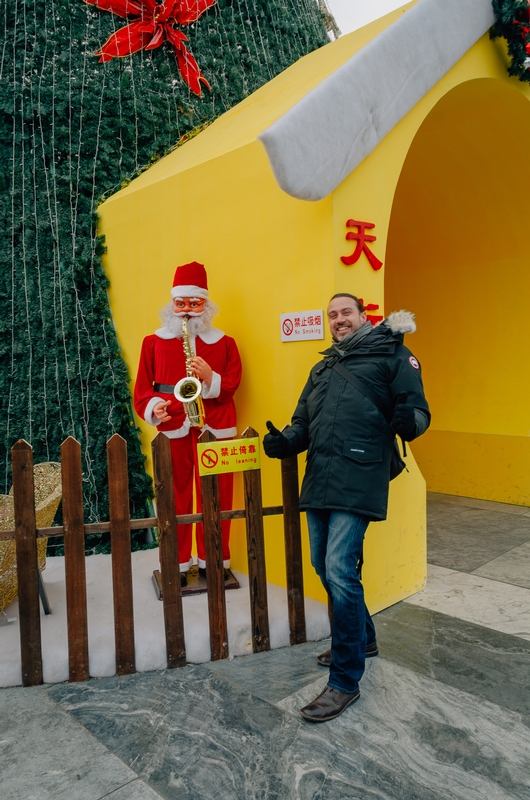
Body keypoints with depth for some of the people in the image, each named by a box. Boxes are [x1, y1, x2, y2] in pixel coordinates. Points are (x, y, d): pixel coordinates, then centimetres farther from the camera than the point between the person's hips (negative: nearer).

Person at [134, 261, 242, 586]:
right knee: (174, 497, 4)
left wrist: (211, 379, -14)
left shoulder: (224, 343, 10)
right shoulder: (154, 342, 9)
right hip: (172, 430, 0)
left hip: (215, 429, 0)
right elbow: (142, 389, 5)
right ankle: (177, 564, 18)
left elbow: (232, 385, 4)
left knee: (216, 496, 4)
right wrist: (153, 408, -14)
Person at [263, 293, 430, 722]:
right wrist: (284, 442, 3)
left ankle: (345, 681, 3)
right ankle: (362, 638, 39)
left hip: (358, 477, -7)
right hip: (319, 478, 8)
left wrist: (407, 422, -24)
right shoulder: (323, 367, 25)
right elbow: (303, 423, 23)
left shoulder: (391, 355, 6)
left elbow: (418, 410, -1)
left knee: (340, 570, -12)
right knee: (324, 566, 15)